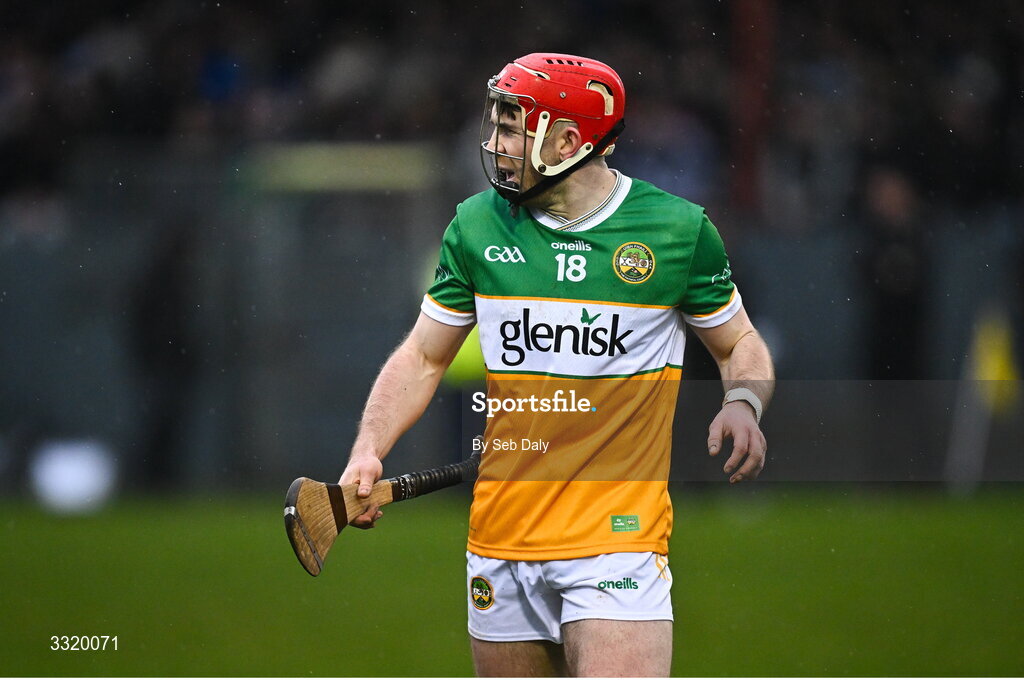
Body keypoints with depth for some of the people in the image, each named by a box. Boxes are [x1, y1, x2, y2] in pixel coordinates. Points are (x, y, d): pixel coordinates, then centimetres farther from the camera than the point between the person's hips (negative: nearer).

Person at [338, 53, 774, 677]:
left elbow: (741, 345, 10)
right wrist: (369, 452, -3)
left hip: (618, 538, -4)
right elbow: (424, 357, 13)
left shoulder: (677, 229, -3)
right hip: (500, 542, 4)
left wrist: (744, 405, -12)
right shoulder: (477, 225, 5)